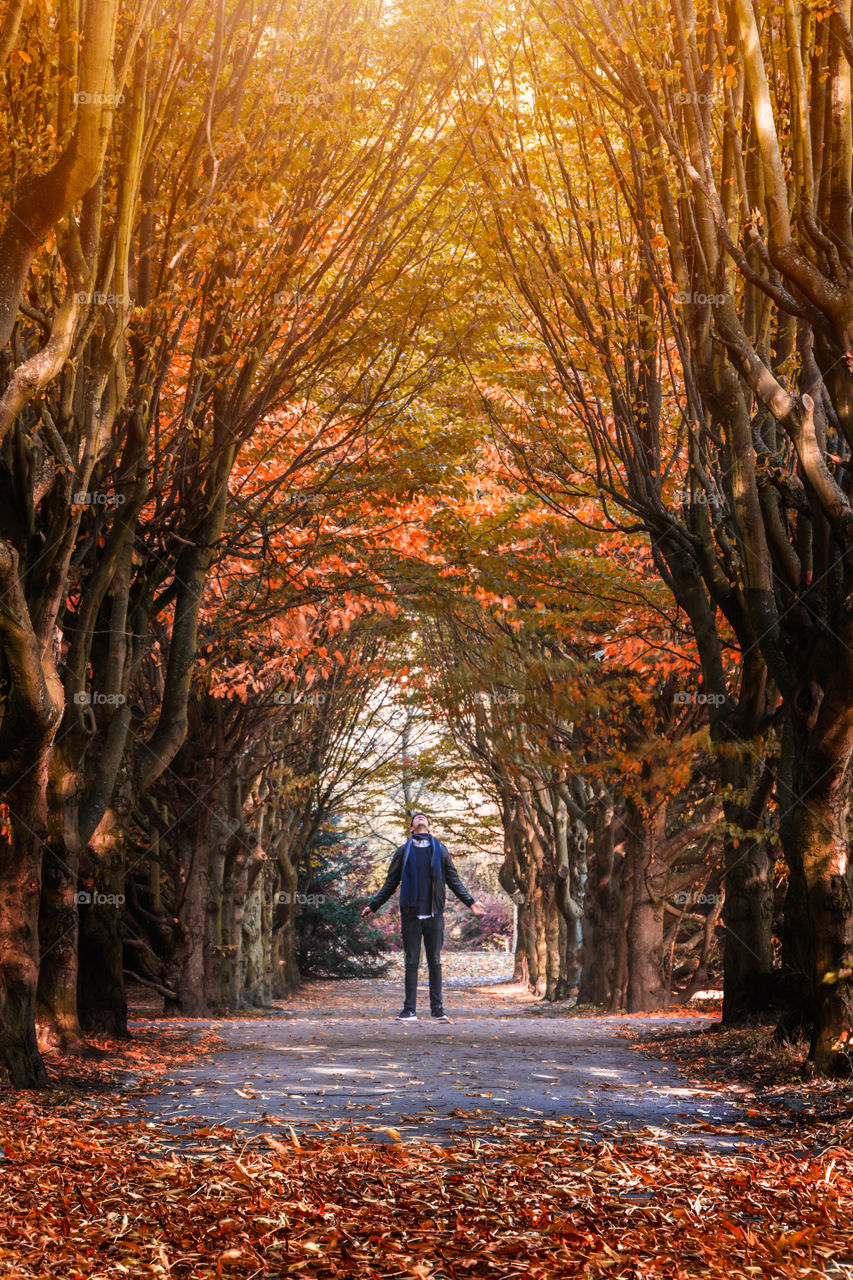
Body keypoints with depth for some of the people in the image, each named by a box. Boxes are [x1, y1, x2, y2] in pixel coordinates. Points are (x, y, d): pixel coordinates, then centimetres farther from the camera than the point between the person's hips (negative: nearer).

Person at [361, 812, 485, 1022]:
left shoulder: (440, 850, 12)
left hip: (434, 914, 0)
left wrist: (470, 902, 7)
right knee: (412, 963, 1)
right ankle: (410, 1010, 3)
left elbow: (454, 880, 15)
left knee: (434, 962, 3)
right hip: (411, 914, 0)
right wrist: (372, 905, 12)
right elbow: (390, 884, 16)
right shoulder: (404, 851, 11)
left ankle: (437, 1008, 8)